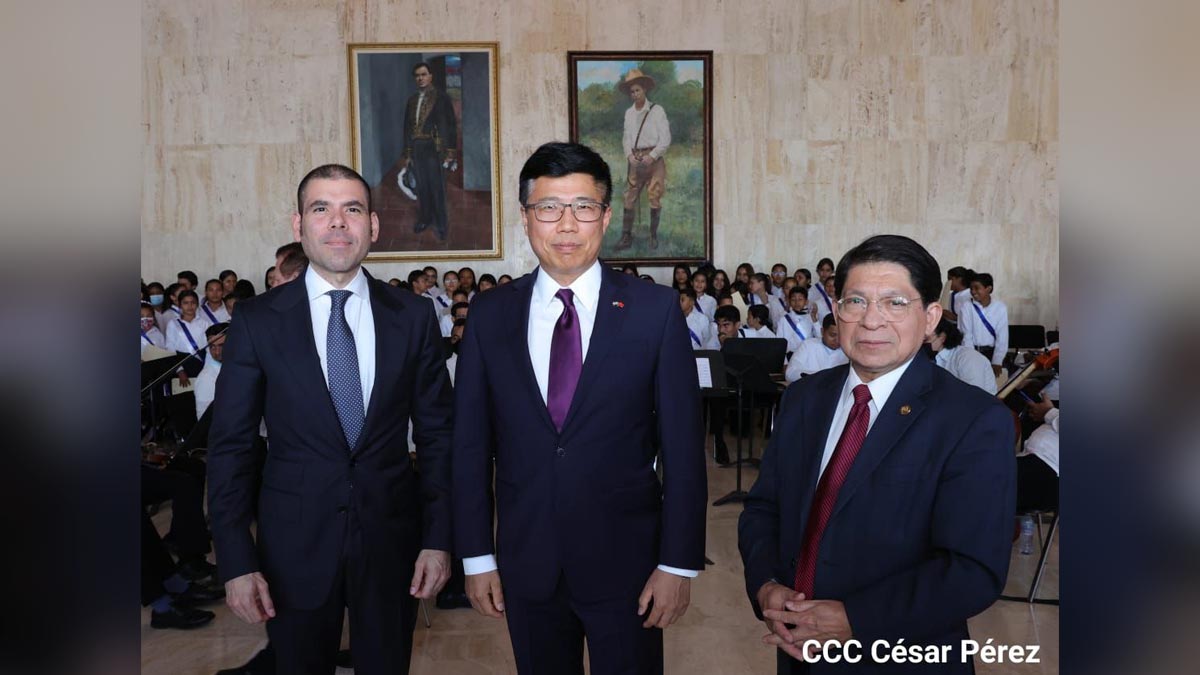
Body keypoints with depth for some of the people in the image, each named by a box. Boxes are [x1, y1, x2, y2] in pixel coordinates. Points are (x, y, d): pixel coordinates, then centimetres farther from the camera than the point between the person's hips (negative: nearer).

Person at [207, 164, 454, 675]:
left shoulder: (413, 316, -2)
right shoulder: (256, 321, -4)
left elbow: (437, 433, 2)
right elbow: (230, 445, -3)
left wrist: (438, 538, -2)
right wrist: (236, 561, -6)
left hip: (391, 537, 1)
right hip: (295, 540, 0)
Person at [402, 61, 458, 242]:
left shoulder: (441, 97, -5)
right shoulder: (412, 100, 11)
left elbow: (451, 125, -8)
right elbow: (407, 127, 14)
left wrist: (450, 153, -13)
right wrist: (407, 154, 10)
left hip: (435, 150, -5)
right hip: (416, 150, 5)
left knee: (437, 188, 1)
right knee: (421, 187, 12)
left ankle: (440, 224, 15)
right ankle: (425, 218, 27)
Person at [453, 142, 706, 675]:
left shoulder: (656, 309, -7)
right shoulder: (489, 314, 0)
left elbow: (683, 445, -6)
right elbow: (471, 444, 3)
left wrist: (678, 564, -7)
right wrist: (477, 556, 2)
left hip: (626, 559, -2)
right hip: (525, 562, 2)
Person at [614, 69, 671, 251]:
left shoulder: (657, 110, -3)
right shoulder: (629, 113, 12)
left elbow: (665, 139, -6)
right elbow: (626, 138, 14)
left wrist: (651, 156, -13)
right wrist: (629, 155, -4)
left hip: (654, 159, -4)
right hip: (635, 160, 4)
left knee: (655, 200, -1)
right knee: (629, 198, 0)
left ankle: (654, 237, 10)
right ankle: (626, 237, 3)